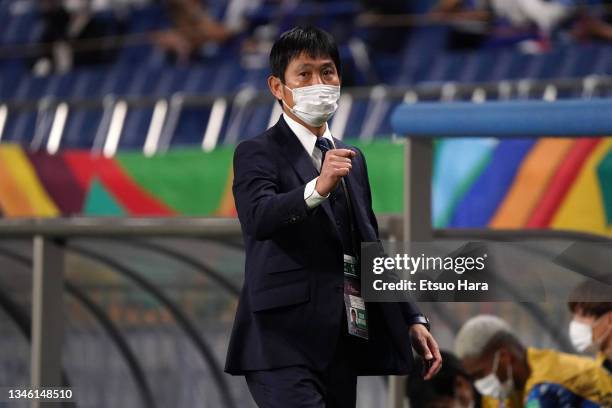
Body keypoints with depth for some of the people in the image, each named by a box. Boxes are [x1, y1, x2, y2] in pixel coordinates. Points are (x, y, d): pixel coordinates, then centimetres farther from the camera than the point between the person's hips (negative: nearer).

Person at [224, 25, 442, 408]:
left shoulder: (352, 158, 21)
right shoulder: (257, 153, -2)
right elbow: (258, 218, -22)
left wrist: (412, 319, 16)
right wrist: (317, 187, -38)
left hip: (344, 343, 7)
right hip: (286, 345, -7)